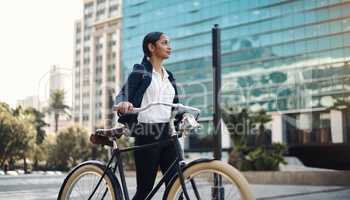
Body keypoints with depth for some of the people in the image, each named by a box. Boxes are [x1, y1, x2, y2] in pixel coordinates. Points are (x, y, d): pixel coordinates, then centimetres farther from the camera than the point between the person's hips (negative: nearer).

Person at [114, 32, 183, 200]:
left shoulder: (169, 76, 18)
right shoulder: (140, 71, 1)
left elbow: (174, 105, 18)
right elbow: (123, 94, -10)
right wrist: (123, 103, -33)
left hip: (168, 135, 6)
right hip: (148, 135, -6)